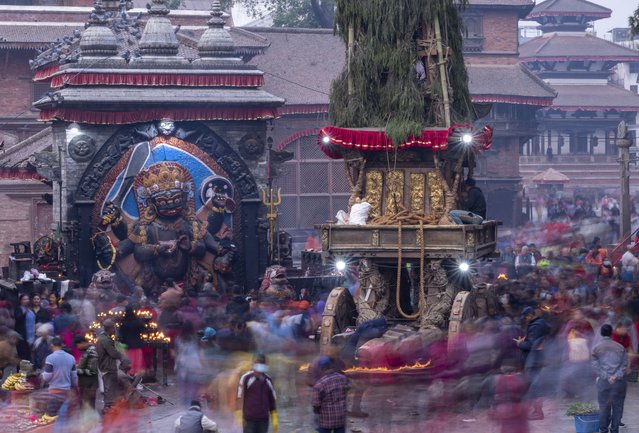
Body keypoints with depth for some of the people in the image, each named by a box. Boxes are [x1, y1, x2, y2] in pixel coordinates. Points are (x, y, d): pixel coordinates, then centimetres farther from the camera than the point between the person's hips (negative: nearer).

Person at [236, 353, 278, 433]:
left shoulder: (268, 380, 10)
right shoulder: (246, 378, -5)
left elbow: (272, 401, 15)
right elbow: (240, 397, -7)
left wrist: (274, 419, 10)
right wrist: (240, 416, -13)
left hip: (263, 420, 5)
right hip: (249, 420, -5)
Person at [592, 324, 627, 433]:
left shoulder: (596, 348, 2)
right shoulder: (620, 347, 4)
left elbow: (596, 365, -5)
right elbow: (624, 364, -2)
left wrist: (607, 377, -7)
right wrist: (616, 376, -10)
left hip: (603, 381, 0)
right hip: (619, 381, 0)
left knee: (604, 406, 7)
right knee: (618, 405, 8)